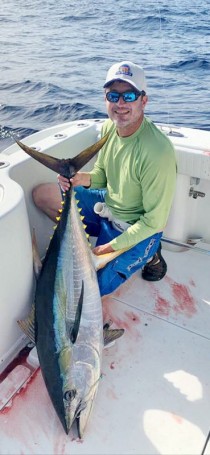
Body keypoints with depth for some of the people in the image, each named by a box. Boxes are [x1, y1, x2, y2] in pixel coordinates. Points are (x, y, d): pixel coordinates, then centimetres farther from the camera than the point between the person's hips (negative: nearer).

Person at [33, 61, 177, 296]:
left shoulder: (158, 152, -30)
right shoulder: (108, 128, -7)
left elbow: (154, 222, -22)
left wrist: (110, 248, -19)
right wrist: (84, 178, -16)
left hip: (138, 229, -6)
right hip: (107, 205, 7)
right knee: (42, 194, 0)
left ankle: (147, 255, 6)